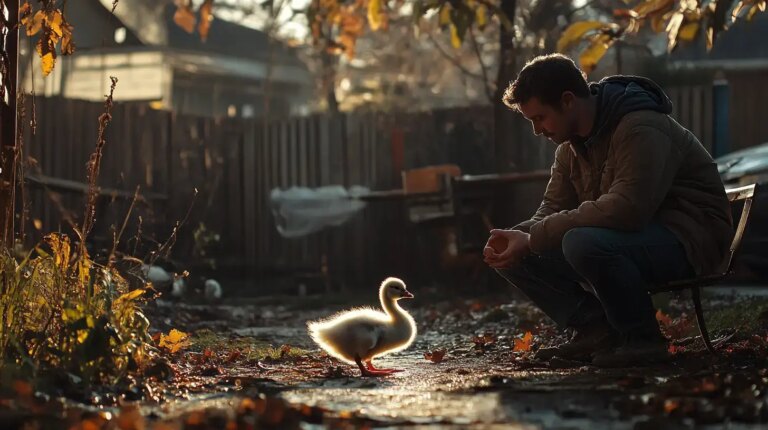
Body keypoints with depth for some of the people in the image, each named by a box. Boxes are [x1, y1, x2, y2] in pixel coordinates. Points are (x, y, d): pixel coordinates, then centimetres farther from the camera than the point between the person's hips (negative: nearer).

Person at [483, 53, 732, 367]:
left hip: (687, 239, -9)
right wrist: (517, 235, -17)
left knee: (583, 243, -38)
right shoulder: (571, 145, 8)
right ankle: (595, 331, -5)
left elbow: (624, 210, -34)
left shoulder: (641, 130, -22)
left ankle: (642, 338, -18)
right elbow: (553, 210, 7)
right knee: (511, 255, -3)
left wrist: (534, 238, -31)